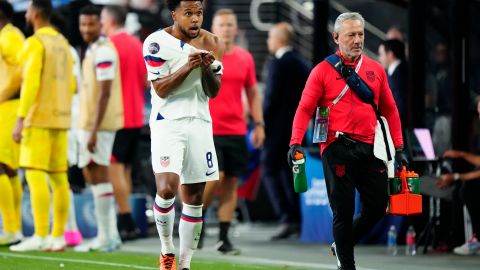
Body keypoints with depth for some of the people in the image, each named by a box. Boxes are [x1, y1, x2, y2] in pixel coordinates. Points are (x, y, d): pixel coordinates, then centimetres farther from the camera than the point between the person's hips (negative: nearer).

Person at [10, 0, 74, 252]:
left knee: (35, 174, -10)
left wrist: (20, 120, -20)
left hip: (39, 119, -8)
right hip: (60, 119, 8)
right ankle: (58, 236, 8)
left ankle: (40, 236, -16)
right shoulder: (62, 42, 14)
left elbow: (30, 82, -19)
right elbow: (70, 84, 17)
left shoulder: (34, 44, -11)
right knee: (58, 177, 7)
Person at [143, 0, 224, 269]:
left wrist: (207, 67, -14)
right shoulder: (157, 42, -7)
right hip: (168, 123, -4)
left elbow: (214, 91, 5)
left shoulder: (212, 44, 6)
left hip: (199, 123, 4)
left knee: (194, 197, 4)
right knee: (167, 189, -20)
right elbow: (160, 89, -11)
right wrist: (188, 67, -23)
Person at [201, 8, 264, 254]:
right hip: (208, 130, -4)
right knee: (215, 177, -14)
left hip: (236, 131, 4)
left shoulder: (245, 58, 8)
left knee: (231, 183, 2)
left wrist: (259, 124, 8)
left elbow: (253, 93, 16)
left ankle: (224, 238, 6)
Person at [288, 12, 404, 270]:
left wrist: (398, 147, 9)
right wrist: (295, 142, -16)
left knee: (377, 206, 5)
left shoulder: (376, 69, 11)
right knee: (343, 210, 1)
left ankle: (343, 245, 29)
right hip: (337, 149, -4)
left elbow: (389, 110, 15)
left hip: (369, 149, 4)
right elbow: (305, 109, -3)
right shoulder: (323, 70, 0)